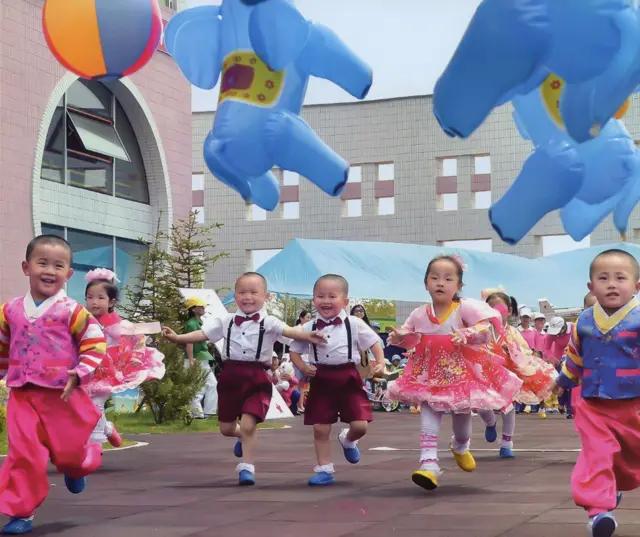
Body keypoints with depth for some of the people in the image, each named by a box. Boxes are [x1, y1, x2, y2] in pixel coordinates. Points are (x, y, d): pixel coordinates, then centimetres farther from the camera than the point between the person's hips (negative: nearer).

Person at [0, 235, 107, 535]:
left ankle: (77, 466, 46)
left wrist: (80, 374, -15)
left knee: (68, 451, 9)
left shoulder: (72, 311, -8)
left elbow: (95, 344, -5)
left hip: (63, 396, -2)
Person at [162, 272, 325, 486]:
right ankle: (243, 437, 50)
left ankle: (247, 468, 1)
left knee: (248, 425, -14)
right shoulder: (226, 322, 5)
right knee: (226, 428, 15)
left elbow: (289, 331, -22)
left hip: (257, 380, -4)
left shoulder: (268, 323, -6)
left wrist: (307, 336, -41)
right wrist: (177, 338, -12)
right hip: (231, 377, 4)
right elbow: (202, 334, 1)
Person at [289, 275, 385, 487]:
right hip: (321, 381, 1)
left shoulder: (354, 324, -2)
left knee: (360, 425, -7)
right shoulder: (308, 328, 2)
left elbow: (374, 343, 4)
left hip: (348, 379, -1)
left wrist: (380, 363, -11)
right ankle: (324, 470, 15)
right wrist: (303, 367, -9)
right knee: (320, 429, 2)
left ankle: (348, 440, 29)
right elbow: (294, 351, 9)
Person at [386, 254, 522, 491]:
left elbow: (486, 329, -19)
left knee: (462, 412, 15)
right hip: (430, 374, 1)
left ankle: (460, 446, 50)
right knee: (429, 411, -16)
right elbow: (411, 338, 12)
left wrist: (467, 334, -36)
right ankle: (429, 462, -22)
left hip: (462, 372, -1)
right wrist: (399, 337, -10)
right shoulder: (419, 314, -1)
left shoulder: (466, 308, -13)